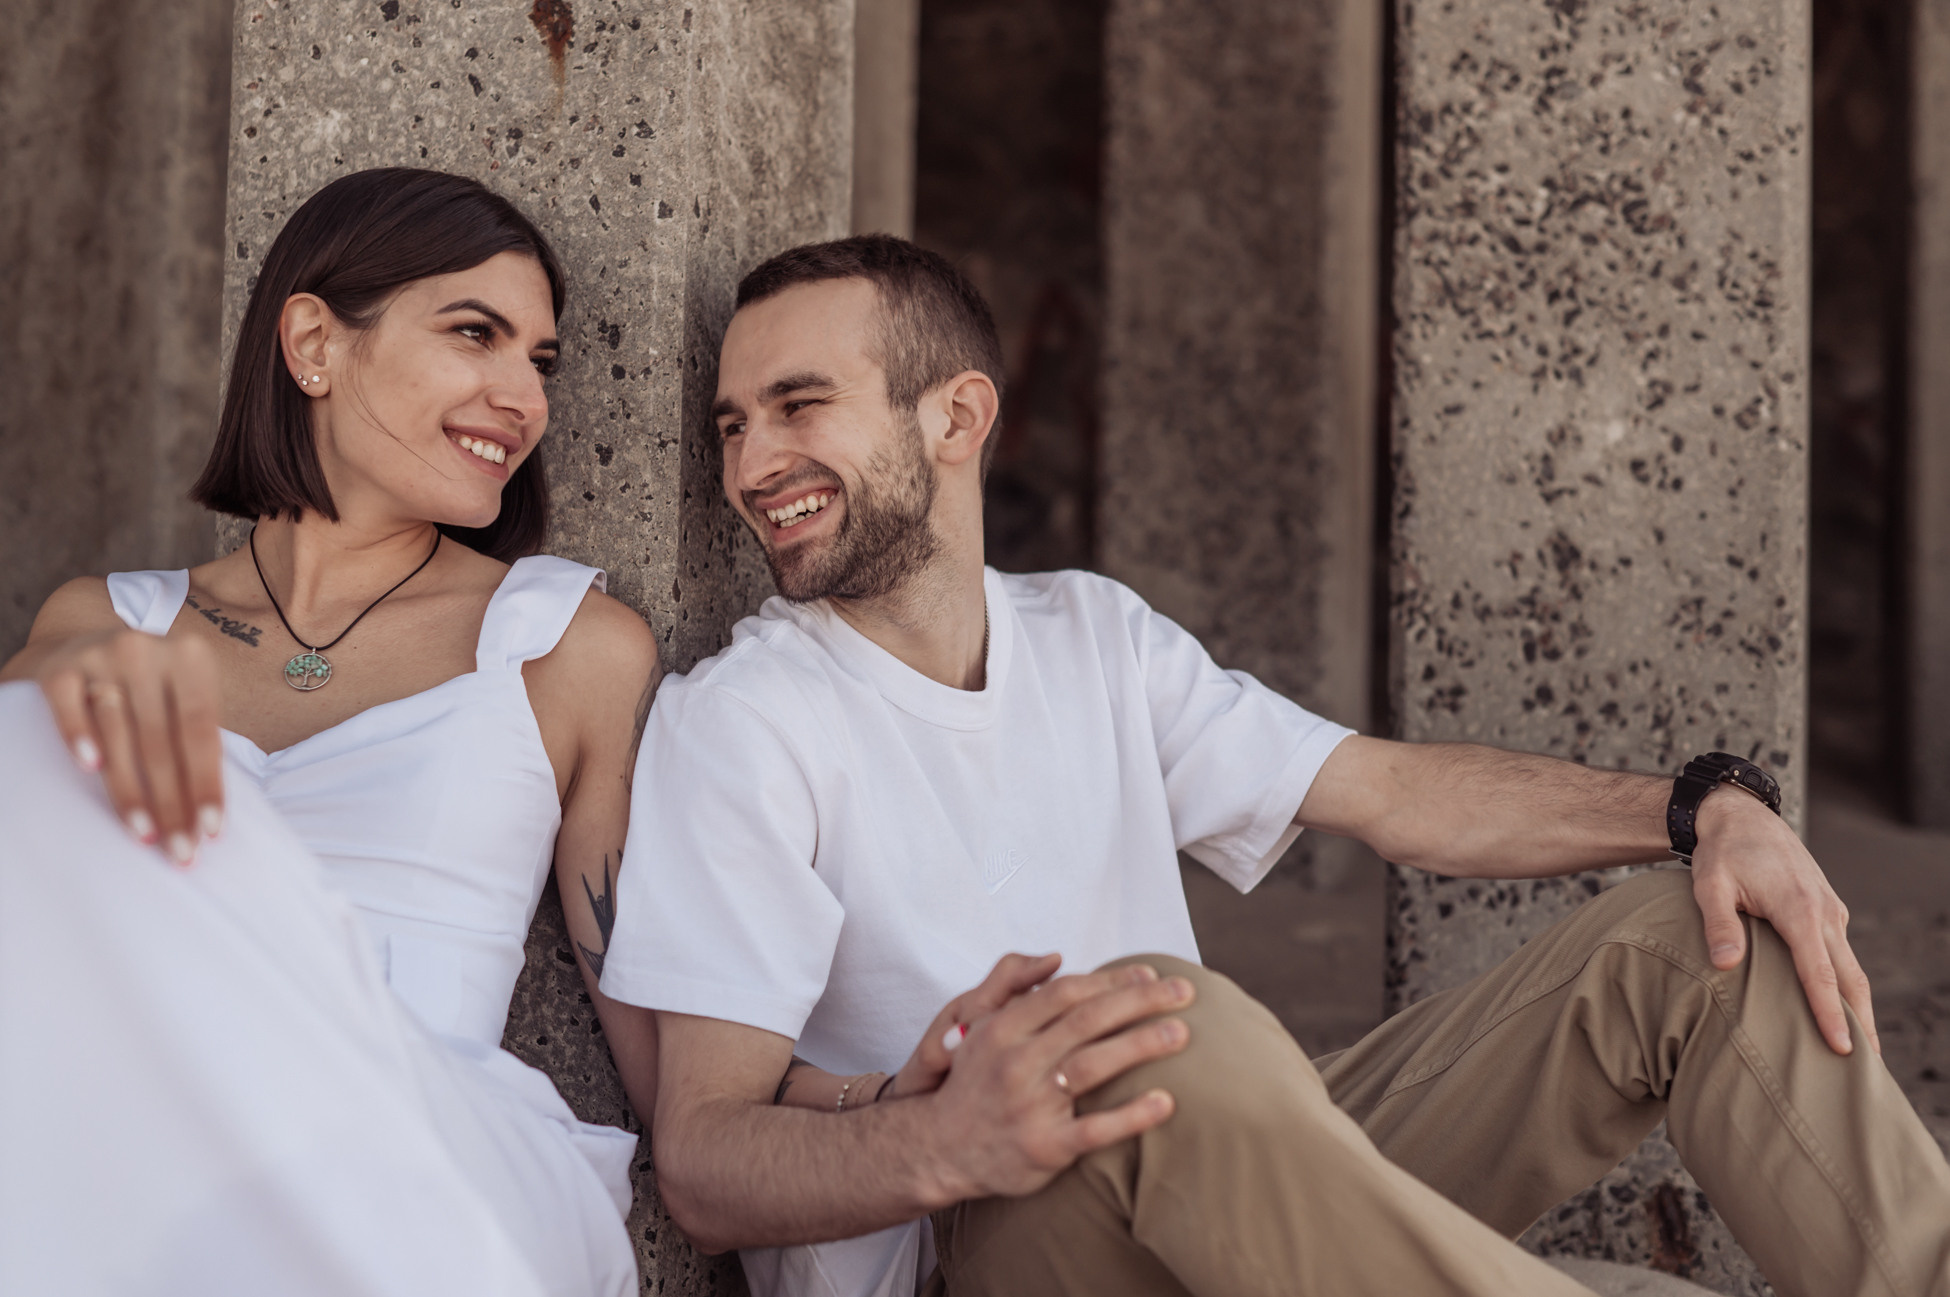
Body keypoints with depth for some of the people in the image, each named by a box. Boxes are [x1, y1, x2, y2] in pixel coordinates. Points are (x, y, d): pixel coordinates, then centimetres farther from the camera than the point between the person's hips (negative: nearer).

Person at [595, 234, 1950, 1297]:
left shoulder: (1096, 635, 13)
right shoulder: (736, 722, -6)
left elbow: (1397, 788, 13)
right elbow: (701, 1156, -14)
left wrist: (1710, 804, -3)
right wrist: (946, 1142, -37)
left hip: (1233, 1159, 6)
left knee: (1720, 934, -4)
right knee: (1177, 1028, -40)